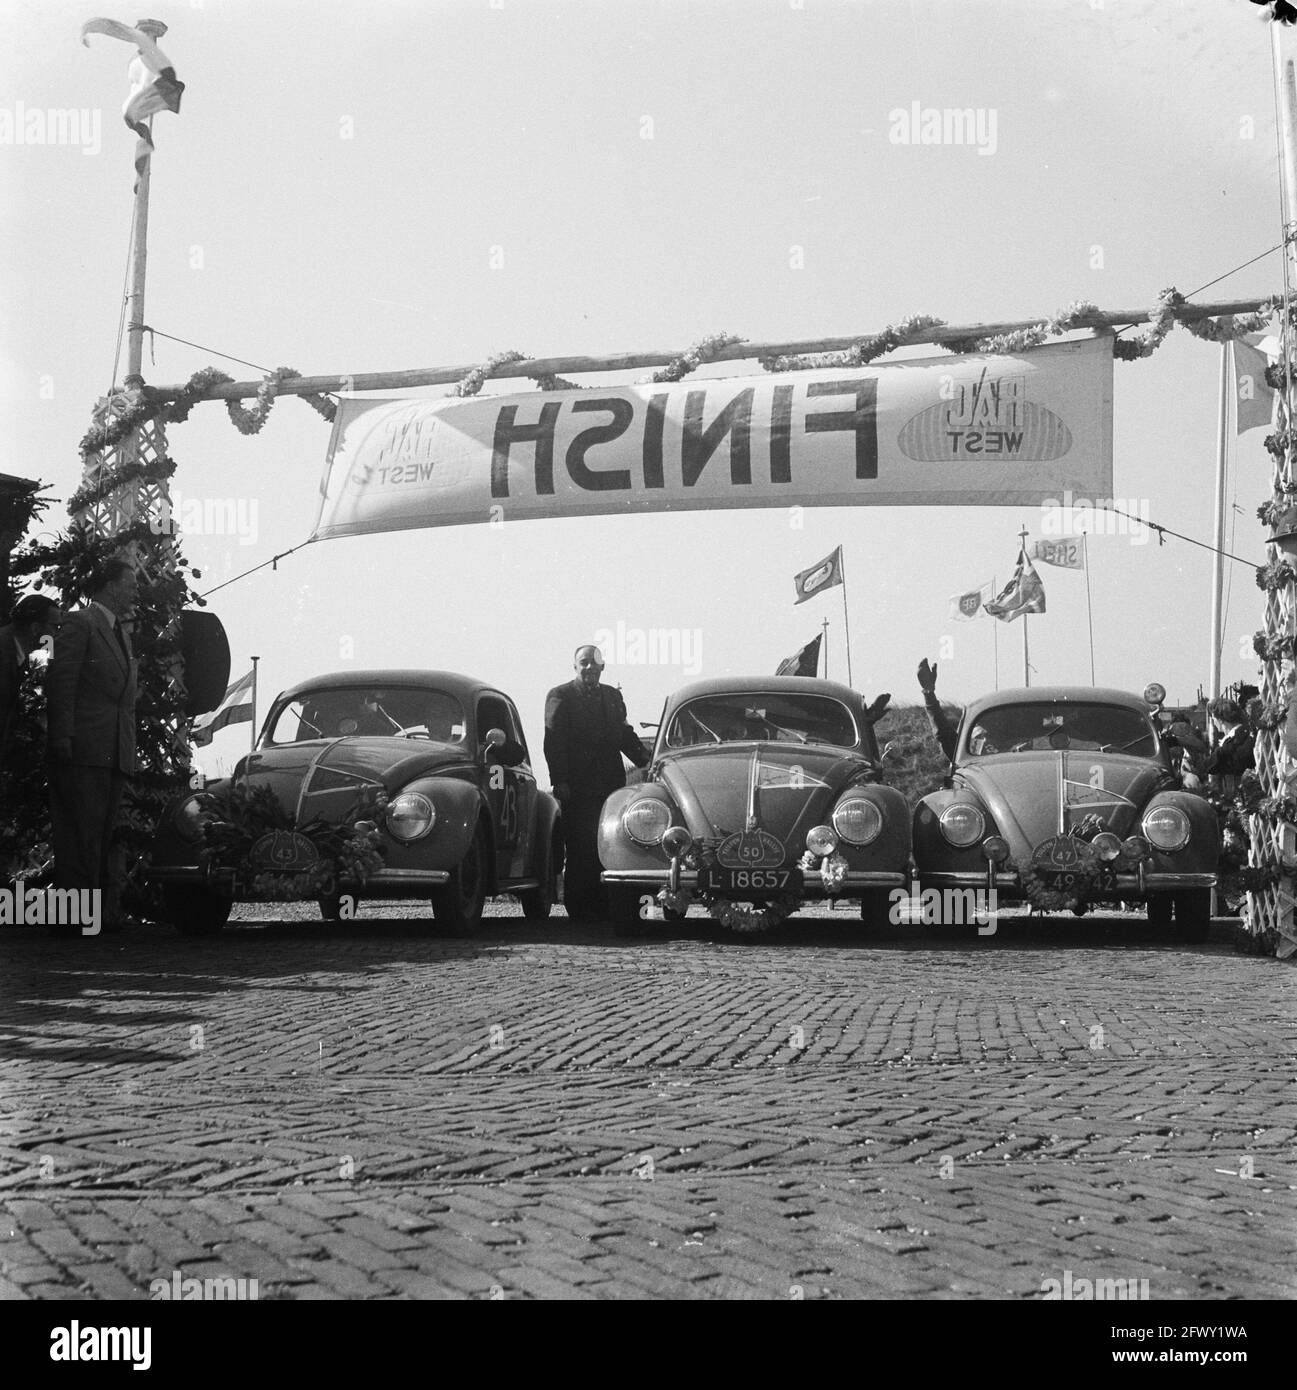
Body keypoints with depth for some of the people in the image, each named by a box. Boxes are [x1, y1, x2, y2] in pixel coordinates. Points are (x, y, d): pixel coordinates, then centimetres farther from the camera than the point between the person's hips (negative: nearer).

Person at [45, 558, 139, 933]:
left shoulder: (122, 634, 24)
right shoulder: (79, 624, -2)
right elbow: (61, 682, -9)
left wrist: (130, 749, 16)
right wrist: (62, 737, -16)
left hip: (115, 754, 8)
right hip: (83, 751, -8)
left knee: (104, 836, 7)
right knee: (80, 835, -8)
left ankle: (106, 912, 7)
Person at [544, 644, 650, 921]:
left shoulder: (613, 696, 18)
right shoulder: (560, 696, 2)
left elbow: (624, 735, 22)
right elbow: (554, 740, -5)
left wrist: (646, 763, 7)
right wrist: (559, 781, -13)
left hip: (610, 784, 5)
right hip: (577, 789, -5)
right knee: (580, 851, -5)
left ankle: (602, 906, 6)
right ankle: (578, 910, 0)